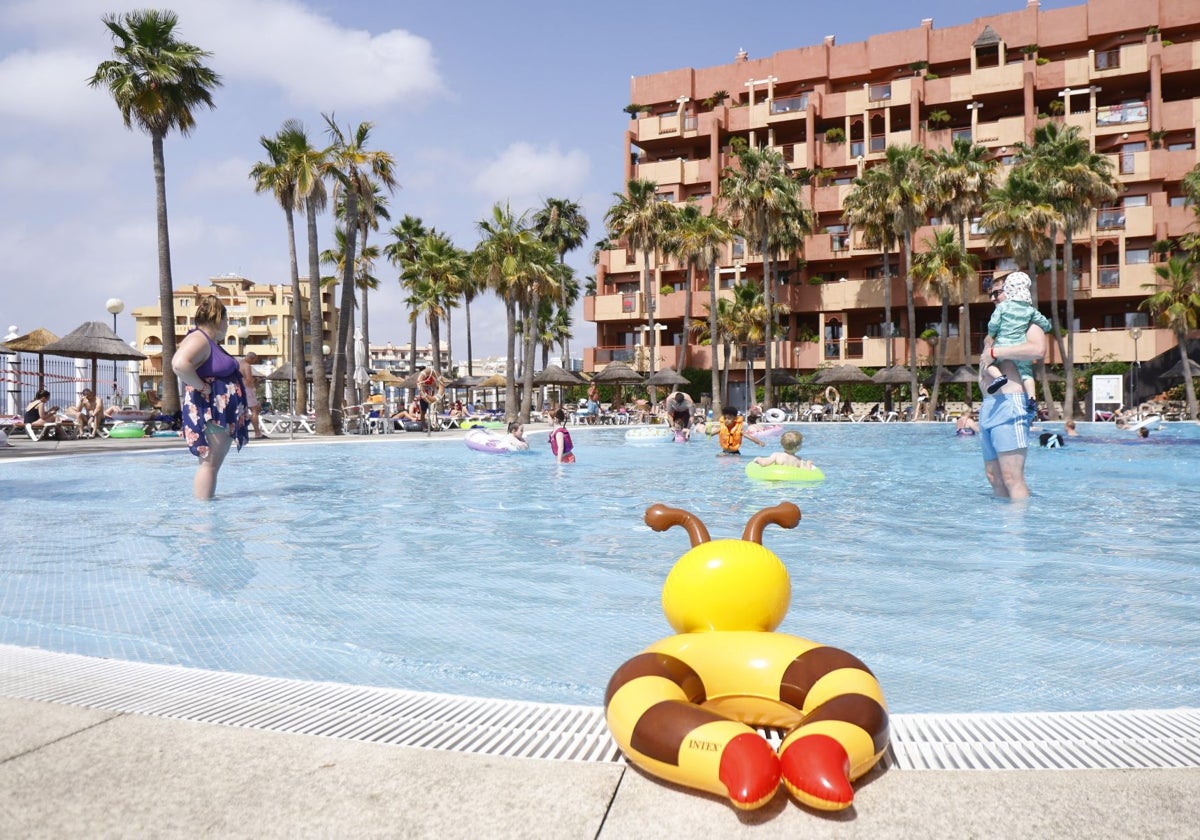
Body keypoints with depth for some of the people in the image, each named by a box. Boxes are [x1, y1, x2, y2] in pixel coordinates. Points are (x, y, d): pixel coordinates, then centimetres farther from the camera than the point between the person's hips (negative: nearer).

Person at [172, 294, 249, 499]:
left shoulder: (212, 342, 18)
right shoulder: (198, 340, -14)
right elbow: (180, 364, -32)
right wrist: (202, 387, -23)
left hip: (222, 414, 10)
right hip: (209, 412, -10)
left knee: (214, 462, 13)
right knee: (210, 462, -9)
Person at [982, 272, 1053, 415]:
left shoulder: (1002, 306, 1)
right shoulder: (1030, 310, 9)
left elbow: (993, 325, -4)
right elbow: (1046, 325, 14)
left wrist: (991, 336, 16)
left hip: (1002, 345, -2)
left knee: (988, 362, 12)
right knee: (1026, 372, 6)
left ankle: (998, 376, -19)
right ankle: (1032, 398, -14)